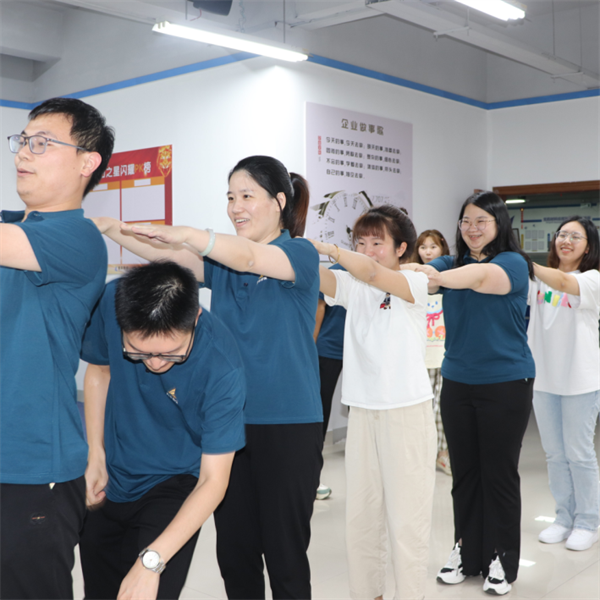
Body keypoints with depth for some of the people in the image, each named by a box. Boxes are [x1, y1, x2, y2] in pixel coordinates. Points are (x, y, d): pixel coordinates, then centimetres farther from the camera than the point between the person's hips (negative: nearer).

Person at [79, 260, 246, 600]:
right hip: (111, 480, 4)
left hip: (174, 483, -4)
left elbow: (212, 482, -26)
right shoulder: (112, 302, -23)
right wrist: (97, 456, -4)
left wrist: (152, 560, -33)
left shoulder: (222, 370, -32)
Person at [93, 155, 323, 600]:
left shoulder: (301, 254, -6)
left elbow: (249, 258, -25)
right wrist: (111, 229, -22)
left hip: (288, 426, -5)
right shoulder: (222, 262, 10)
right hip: (230, 421, 5)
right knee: (234, 550, 13)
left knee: (285, 554, 5)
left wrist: (186, 234, -40)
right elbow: (166, 255, -5)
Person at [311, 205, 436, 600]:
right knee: (360, 512, 11)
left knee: (407, 515, 1)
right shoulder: (352, 287, 7)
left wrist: (324, 247, -29)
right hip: (363, 411, 5)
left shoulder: (415, 283, -5)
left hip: (407, 410, -5)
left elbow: (371, 273, -24)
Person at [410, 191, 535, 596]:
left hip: (506, 384, -4)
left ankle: (502, 560, 20)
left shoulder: (513, 263, -9)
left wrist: (437, 276, -50)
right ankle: (468, 552, 26)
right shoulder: (453, 264, 6)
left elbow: (479, 277, -31)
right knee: (464, 472, 12)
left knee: (500, 473, 5)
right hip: (458, 383, 5)